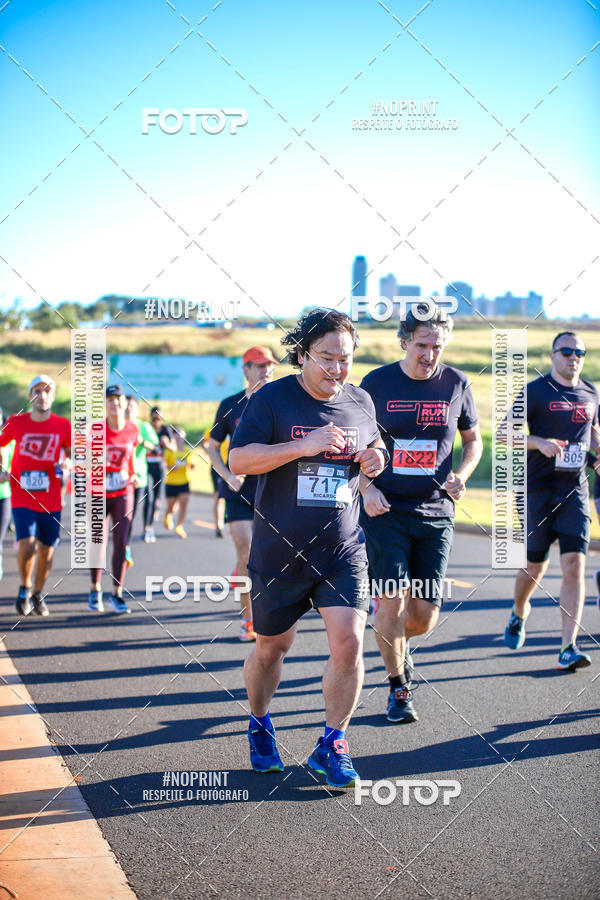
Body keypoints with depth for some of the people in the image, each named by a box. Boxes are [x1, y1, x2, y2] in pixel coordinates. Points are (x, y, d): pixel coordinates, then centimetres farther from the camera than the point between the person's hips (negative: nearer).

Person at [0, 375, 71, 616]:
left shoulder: (63, 426, 0)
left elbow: (72, 455, 10)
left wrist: (68, 463, -13)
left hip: (51, 502, 2)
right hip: (22, 498, -2)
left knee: (46, 550, 8)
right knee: (26, 545, -16)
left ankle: (38, 594, 30)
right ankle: (24, 587, 12)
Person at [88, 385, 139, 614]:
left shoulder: (133, 430, -1)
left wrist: (133, 475, 3)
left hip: (123, 493, 2)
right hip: (99, 494, -2)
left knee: (121, 543, -5)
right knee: (99, 544, 3)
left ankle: (117, 594, 3)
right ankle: (95, 591, 24)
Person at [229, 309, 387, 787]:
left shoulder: (361, 401, 6)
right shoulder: (271, 399, -8)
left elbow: (374, 446, 24)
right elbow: (238, 460, -17)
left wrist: (375, 459, -1)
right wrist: (305, 446, -26)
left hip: (343, 551, 3)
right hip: (279, 551, -2)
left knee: (349, 644, -11)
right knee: (271, 647, 13)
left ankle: (332, 745, 7)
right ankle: (260, 725, 40)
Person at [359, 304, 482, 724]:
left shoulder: (456, 384, 2)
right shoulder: (377, 382, -3)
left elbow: (473, 440, 15)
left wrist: (462, 476, -4)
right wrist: (366, 487, -10)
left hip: (436, 514, 2)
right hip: (385, 512, -2)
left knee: (424, 617, 1)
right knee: (392, 603, -9)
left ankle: (396, 641, 38)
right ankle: (399, 688, 13)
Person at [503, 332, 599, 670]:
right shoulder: (536, 391, -4)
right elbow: (504, 432, -7)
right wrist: (540, 443, -22)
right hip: (538, 489, -3)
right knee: (535, 566, 5)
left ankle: (569, 648, -11)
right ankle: (519, 612, 39)